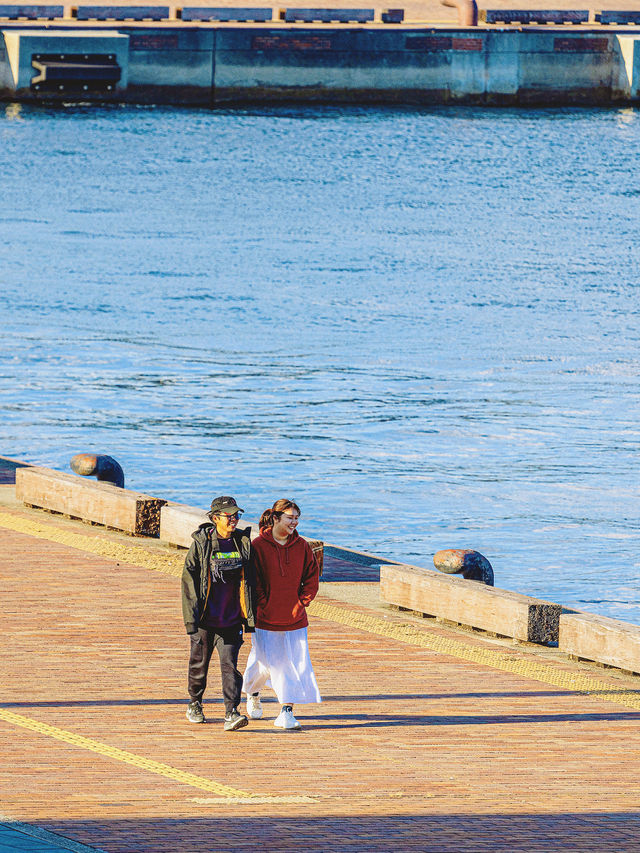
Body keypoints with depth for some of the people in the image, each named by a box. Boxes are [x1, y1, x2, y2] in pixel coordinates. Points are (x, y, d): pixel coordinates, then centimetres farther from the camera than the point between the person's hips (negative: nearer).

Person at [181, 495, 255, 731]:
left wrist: (249, 616, 10)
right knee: (199, 662, 12)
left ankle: (231, 714, -14)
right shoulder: (201, 544, -5)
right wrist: (191, 618, -11)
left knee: (229, 664, -9)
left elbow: (250, 581, 12)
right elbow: (189, 580, -5)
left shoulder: (243, 543, 5)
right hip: (205, 619, -1)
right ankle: (194, 704, 33)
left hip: (231, 620, 1)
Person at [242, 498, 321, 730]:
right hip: (265, 620, -2)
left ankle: (287, 711, -5)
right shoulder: (259, 546, -8)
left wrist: (300, 604, -1)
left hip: (294, 619, 2)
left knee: (296, 664, -7)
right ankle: (253, 693, 40)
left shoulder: (302, 547, 2)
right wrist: (262, 606, -10)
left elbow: (311, 579, 7)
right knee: (264, 663, 9)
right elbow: (252, 581, -6)